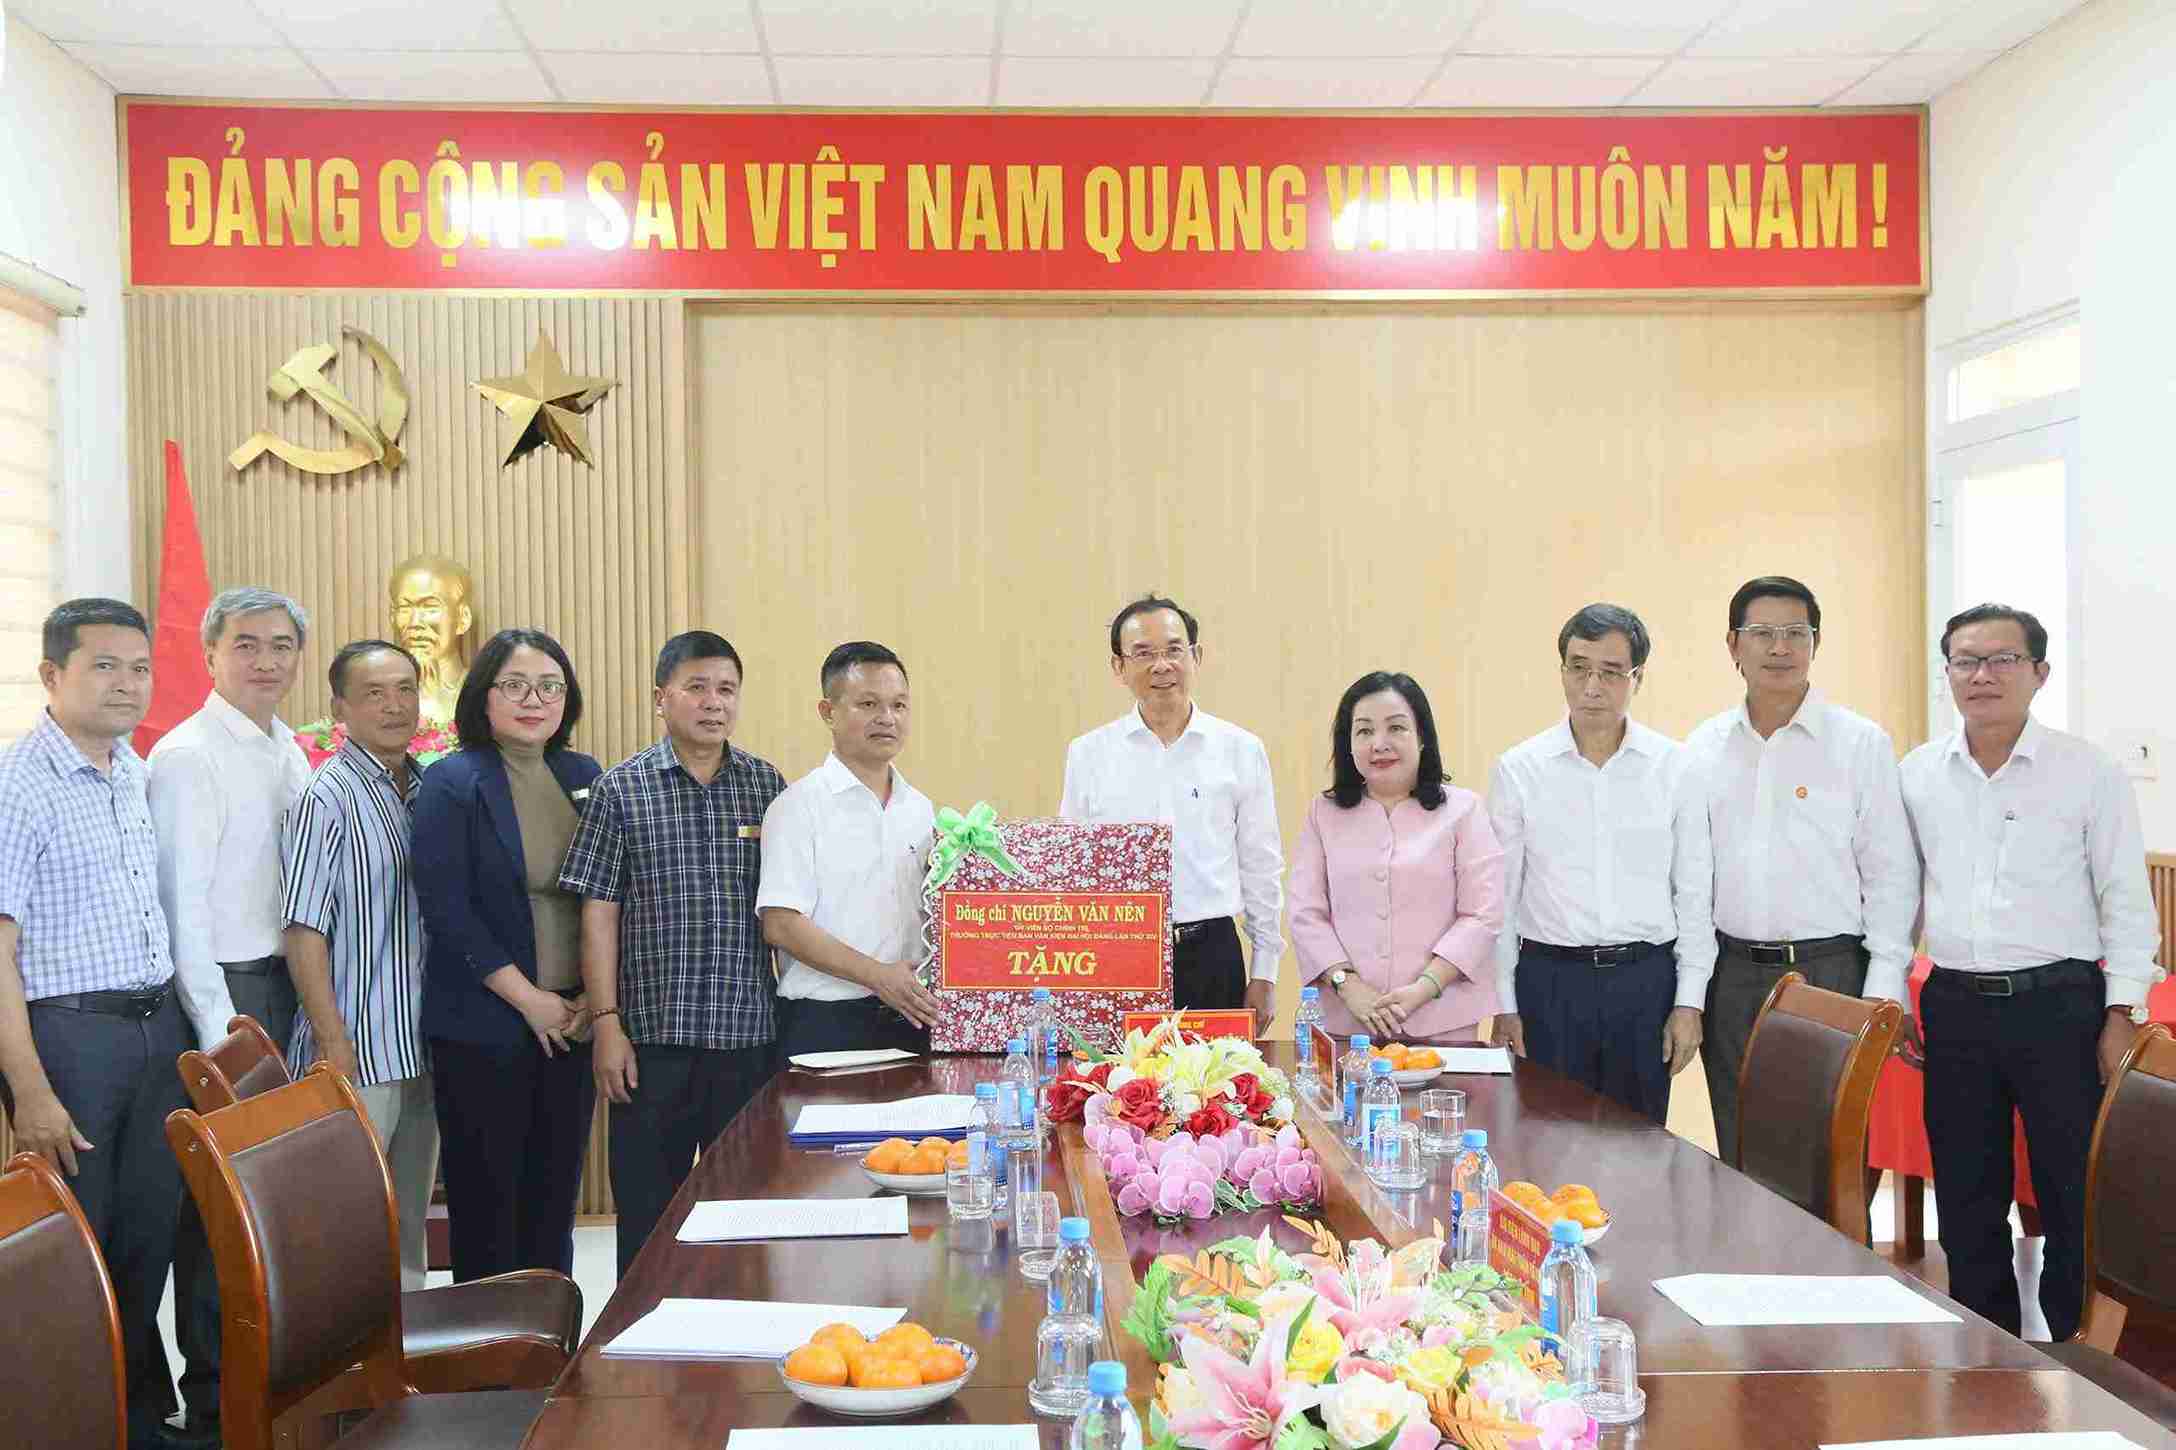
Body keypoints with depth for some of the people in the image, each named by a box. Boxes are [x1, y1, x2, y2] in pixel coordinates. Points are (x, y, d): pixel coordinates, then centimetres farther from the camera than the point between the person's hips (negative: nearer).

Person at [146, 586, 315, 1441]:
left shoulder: (290, 754, 13)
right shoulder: (188, 755, -10)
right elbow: (181, 900, -14)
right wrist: (219, 1026, -16)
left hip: (289, 985, 7)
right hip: (225, 988, -7)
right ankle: (212, 1397, 11)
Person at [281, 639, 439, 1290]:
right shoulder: (328, 798, -9)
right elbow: (305, 931, -13)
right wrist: (333, 1041, -17)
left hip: (420, 1046, 7)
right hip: (356, 1054, -7)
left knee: (410, 1223, 15)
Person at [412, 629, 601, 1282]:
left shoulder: (584, 777, 9)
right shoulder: (452, 783, -6)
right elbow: (447, 911, -13)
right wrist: (529, 998, -13)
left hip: (572, 1023, 5)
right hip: (484, 1027, -5)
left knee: (553, 1199, 12)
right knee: (487, 1203, 4)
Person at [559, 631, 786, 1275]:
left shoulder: (767, 785, 6)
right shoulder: (622, 789, 0)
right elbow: (599, 912, -1)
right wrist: (606, 1023, -7)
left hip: (748, 1032, 2)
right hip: (652, 1034, -2)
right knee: (647, 1209, 7)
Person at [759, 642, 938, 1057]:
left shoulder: (920, 809, 12)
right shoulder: (798, 807, -6)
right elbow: (781, 925, -13)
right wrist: (878, 975, -17)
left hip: (909, 1020, 5)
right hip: (824, 1025, -5)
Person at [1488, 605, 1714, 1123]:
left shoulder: (1675, 767, 1)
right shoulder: (1517, 770, -1)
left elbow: (1694, 892, 4)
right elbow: (1500, 899, 3)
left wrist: (1690, 1002, 1)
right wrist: (1505, 1005, 1)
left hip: (1646, 979, 1)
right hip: (1550, 980, 0)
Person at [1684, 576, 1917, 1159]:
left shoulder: (1862, 743, -1)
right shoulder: (1703, 747, 8)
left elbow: (1891, 872, -2)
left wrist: (1884, 986, -7)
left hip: (1827, 970, -3)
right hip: (1730, 973, 3)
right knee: (1739, 1151, 10)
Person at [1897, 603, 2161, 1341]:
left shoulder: (2089, 773, -4)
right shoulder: (1918, 774, 5)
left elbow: (2126, 902, -2)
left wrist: (2122, 1016, -7)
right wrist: (1886, 993, 8)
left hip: (2059, 1004, -3)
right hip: (1955, 1005, 3)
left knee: (2075, 1193, 2)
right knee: (1966, 1196, 11)